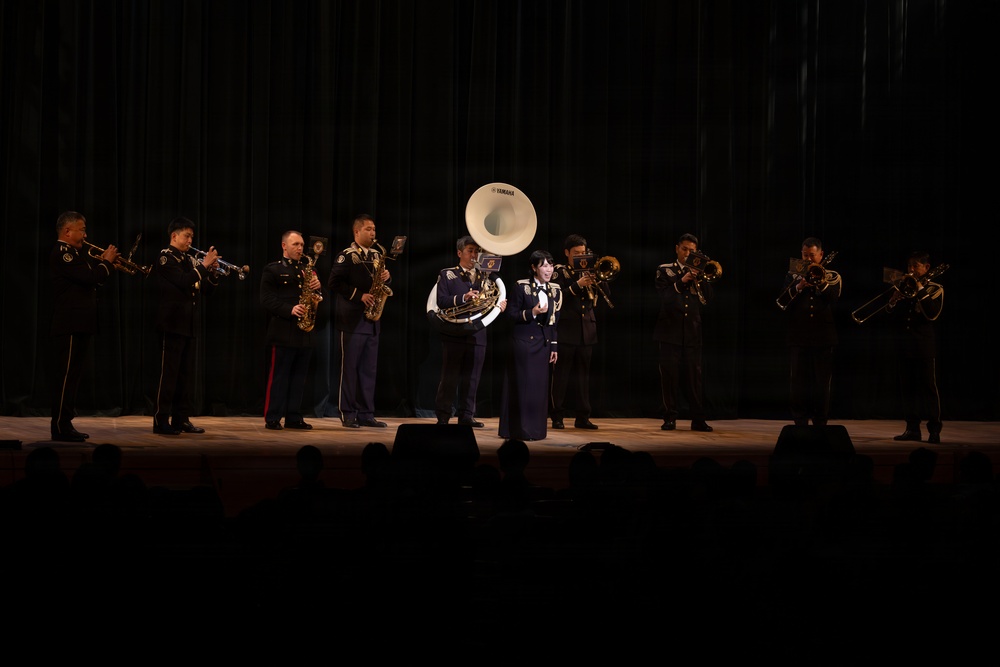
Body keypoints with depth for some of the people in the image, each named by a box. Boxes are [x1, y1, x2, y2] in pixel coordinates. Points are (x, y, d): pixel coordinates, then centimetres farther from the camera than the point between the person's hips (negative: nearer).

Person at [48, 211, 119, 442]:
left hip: (79, 325, 10)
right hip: (69, 326, -10)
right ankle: (60, 428, -5)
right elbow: (89, 277, -23)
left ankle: (65, 424, 16)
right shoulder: (61, 254, -13)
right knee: (65, 375, -8)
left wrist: (103, 263, 4)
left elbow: (91, 279, 18)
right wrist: (106, 262, -8)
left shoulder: (74, 254, 19)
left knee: (72, 376, 12)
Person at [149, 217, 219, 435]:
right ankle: (161, 420, -4)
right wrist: (204, 265, -14)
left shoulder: (190, 260, 16)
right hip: (173, 324, -7)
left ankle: (181, 418, 12)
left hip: (190, 325, 8)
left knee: (186, 374, 8)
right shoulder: (165, 257, -6)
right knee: (168, 372, -7)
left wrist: (213, 272, -2)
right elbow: (184, 281, -20)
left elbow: (206, 289, 15)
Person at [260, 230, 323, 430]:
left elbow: (317, 297, 19)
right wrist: (290, 309, -20)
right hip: (282, 330, -6)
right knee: (278, 376, -4)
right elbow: (266, 299, -9)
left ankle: (294, 418, 13)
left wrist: (317, 286, -4)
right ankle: (272, 419, -1)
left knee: (299, 376, 7)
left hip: (305, 331, 6)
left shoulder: (307, 268, 19)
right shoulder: (272, 270, 1)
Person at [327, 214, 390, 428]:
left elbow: (382, 279, 21)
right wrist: (359, 295, -17)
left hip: (372, 321, 7)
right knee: (349, 367, -2)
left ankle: (366, 414, 12)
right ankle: (348, 414, 2)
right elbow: (334, 283, -13)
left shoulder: (377, 256, 14)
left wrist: (386, 277, -2)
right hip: (352, 320, -7)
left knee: (369, 369, 8)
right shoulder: (347, 255, -6)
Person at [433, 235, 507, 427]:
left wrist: (498, 305, -11)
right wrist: (463, 298, -21)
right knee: (449, 377, -2)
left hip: (477, 334, 4)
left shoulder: (483, 276, 16)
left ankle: (467, 415, 11)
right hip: (454, 334, -4)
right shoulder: (447, 275, 3)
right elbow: (441, 302, -8)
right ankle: (443, 416, 4)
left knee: (471, 377, 5)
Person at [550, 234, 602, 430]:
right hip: (566, 329, -4)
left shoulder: (589, 272, 15)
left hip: (586, 330, 4)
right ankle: (557, 416, 2)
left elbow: (604, 293, 8)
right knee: (560, 374, -2)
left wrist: (598, 279, -9)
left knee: (583, 374, 6)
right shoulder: (559, 271, 2)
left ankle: (582, 417, 8)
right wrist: (577, 285, -20)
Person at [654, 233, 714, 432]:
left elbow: (707, 299, 2)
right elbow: (663, 296, -7)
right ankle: (670, 417, 5)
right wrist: (681, 281, -17)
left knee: (694, 376, -1)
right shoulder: (664, 270, 7)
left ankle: (698, 419, 1)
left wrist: (700, 277, -11)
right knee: (669, 375, -2)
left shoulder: (699, 272, 13)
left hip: (692, 332, 1)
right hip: (670, 331, -1)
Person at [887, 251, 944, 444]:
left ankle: (934, 430, -3)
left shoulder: (935, 289, 1)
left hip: (924, 343, -5)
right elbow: (892, 316, 11)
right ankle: (912, 428, 10)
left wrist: (920, 291, -16)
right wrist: (894, 300, -7)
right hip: (904, 343, 5)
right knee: (908, 387, 5)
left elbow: (932, 314, -16)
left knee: (929, 386, -5)